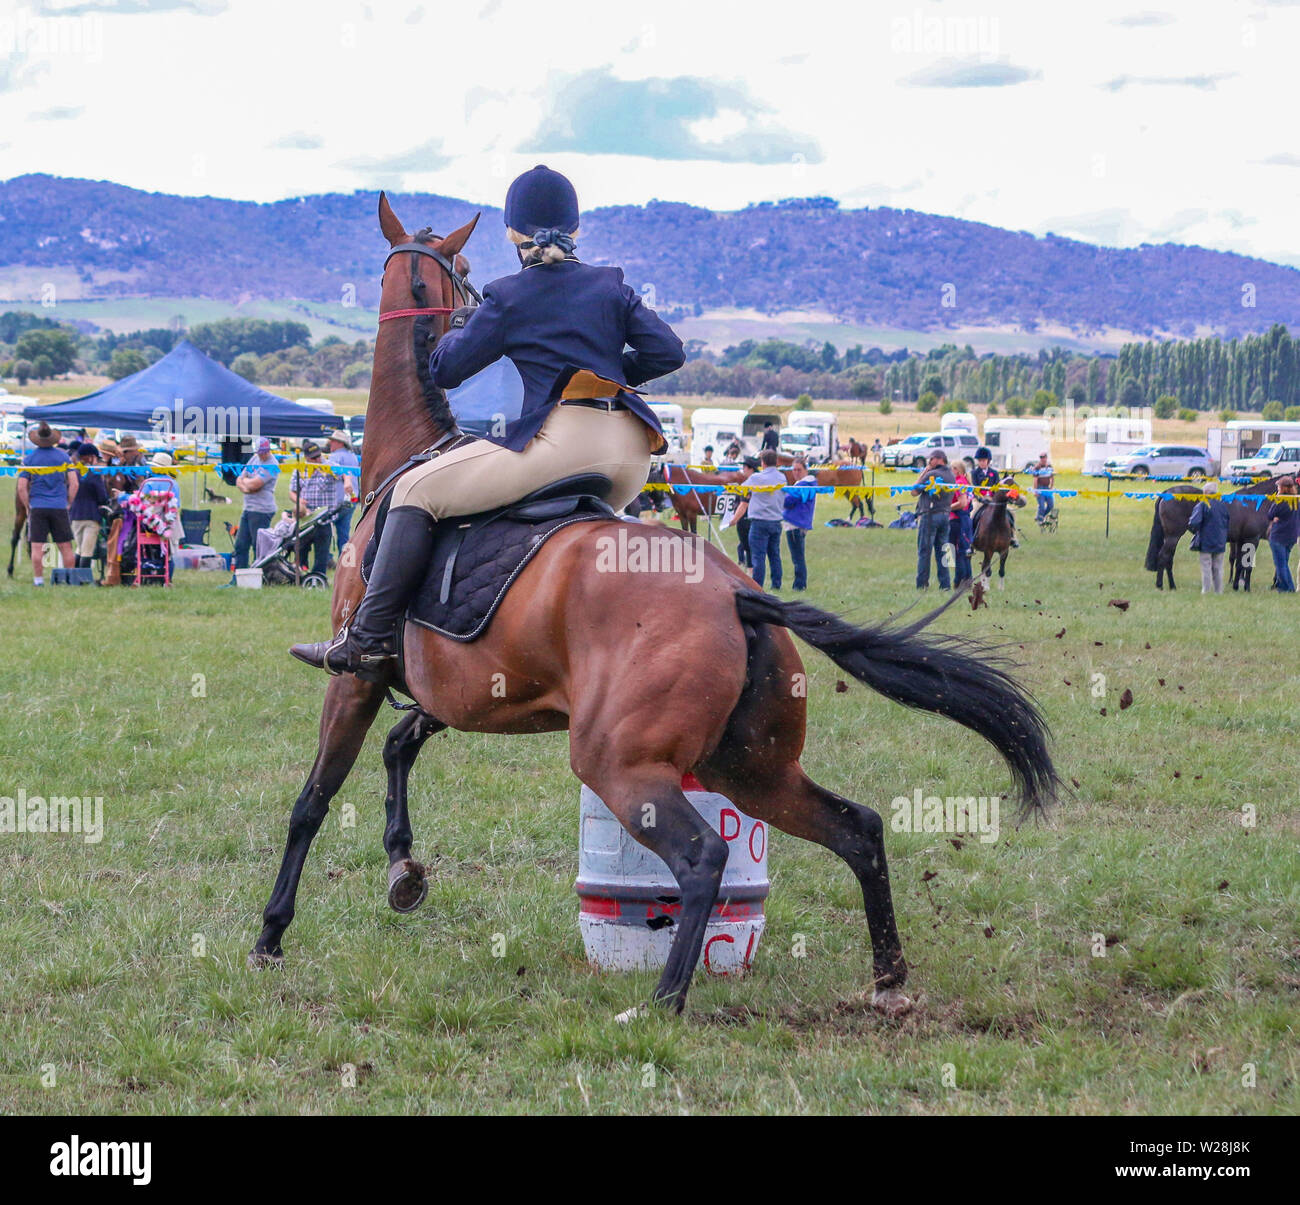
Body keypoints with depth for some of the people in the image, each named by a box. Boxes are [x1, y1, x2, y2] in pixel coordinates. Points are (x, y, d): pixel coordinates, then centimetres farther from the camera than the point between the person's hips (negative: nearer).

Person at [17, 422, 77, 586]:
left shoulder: (29, 458, 0)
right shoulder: (63, 456, 2)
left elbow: (22, 488, -3)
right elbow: (74, 483, 0)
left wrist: (28, 507, 7)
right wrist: (68, 503, 8)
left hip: (38, 508, -1)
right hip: (59, 508, 1)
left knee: (37, 546, 1)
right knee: (65, 546, 7)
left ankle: (38, 579, -2)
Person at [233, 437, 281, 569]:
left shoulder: (272, 465, -11)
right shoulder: (254, 459, 14)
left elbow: (254, 484, -20)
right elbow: (239, 480, 15)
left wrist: (245, 480, 1)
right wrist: (244, 488, -7)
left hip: (261, 510, -9)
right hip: (248, 508, 9)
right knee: (240, 545, 9)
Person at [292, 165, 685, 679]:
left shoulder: (508, 297, 6)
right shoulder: (612, 286, 16)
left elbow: (444, 370, 10)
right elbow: (668, 352, 11)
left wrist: (459, 325, 31)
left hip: (564, 437, -6)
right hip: (633, 452, 6)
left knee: (417, 490, 1)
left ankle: (369, 640, -7)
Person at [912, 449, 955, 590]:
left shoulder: (932, 474, -13)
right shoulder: (951, 476, 10)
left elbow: (915, 491, -7)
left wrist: (923, 473, -1)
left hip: (930, 515, -7)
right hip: (945, 514, 7)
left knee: (924, 551, -2)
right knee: (942, 551, 11)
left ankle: (922, 584, -2)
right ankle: (945, 583, 9)